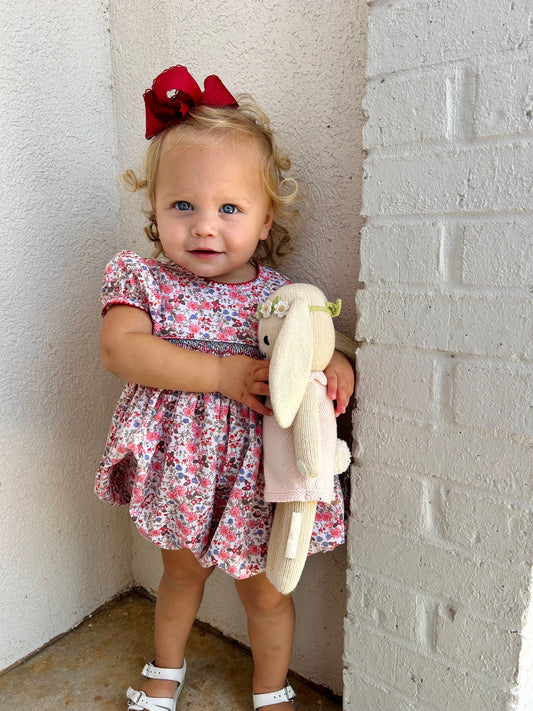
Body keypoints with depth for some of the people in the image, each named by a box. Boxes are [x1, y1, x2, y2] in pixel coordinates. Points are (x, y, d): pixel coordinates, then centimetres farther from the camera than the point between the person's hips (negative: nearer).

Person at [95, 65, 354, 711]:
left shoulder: (278, 297, -9)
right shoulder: (142, 280, -10)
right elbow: (120, 349, -25)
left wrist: (336, 367, -26)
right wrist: (224, 375, -31)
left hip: (252, 473, 0)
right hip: (178, 465, 1)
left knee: (263, 588, 19)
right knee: (181, 570, 26)